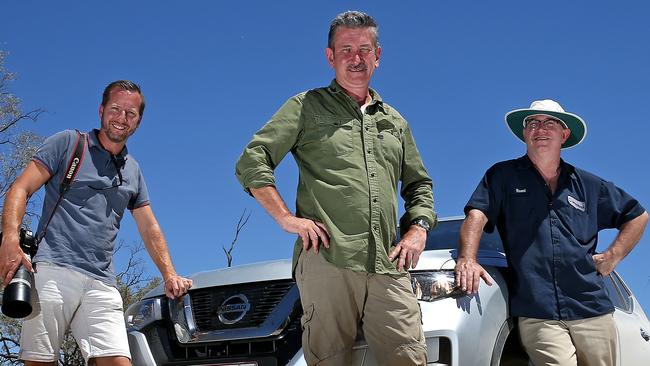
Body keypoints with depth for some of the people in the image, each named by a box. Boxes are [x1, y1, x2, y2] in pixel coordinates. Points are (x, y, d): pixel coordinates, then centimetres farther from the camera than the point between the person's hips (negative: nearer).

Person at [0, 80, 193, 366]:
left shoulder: (133, 171, 24)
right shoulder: (68, 143, 10)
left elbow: (150, 230, 28)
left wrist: (169, 275, 15)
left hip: (101, 284, 4)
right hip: (52, 270, -4)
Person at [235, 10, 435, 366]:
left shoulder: (395, 122, 25)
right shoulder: (307, 107, 11)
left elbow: (419, 185, 32)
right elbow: (251, 162, 4)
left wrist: (418, 228, 12)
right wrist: (287, 217, -6)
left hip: (388, 268, 4)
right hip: (326, 260, -4)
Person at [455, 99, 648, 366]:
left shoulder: (588, 185, 17)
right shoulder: (503, 176, 10)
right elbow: (476, 215, -5)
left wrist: (612, 257, 14)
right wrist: (468, 259, -23)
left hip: (592, 311, 3)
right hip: (536, 315, -3)